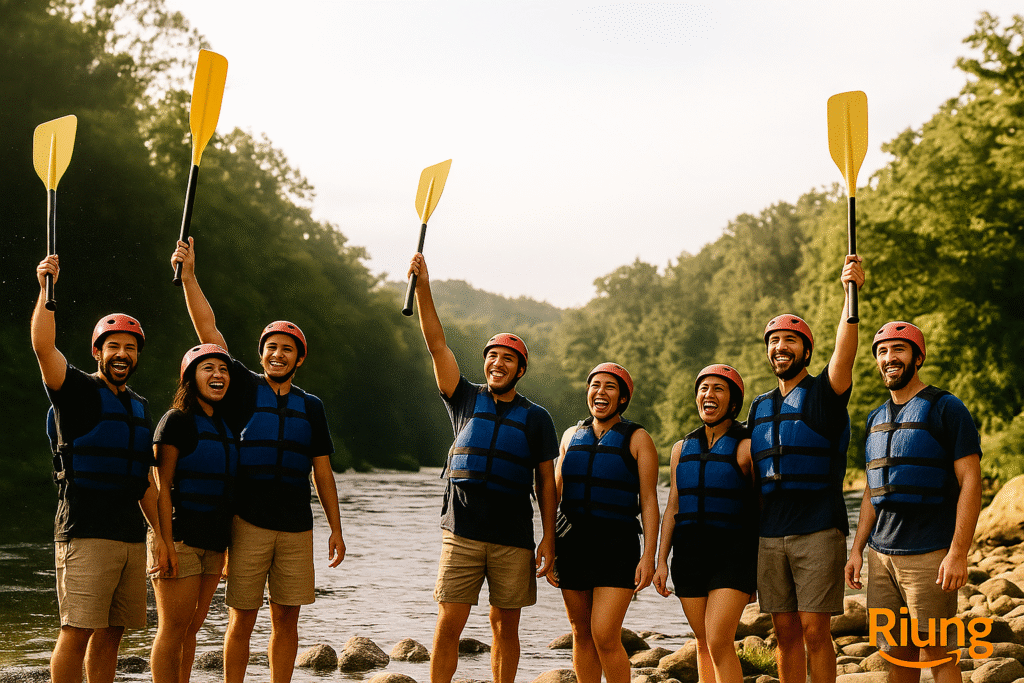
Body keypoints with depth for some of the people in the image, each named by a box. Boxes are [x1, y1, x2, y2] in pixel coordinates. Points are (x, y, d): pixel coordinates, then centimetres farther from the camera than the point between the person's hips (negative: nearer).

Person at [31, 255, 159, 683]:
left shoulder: (140, 408, 20)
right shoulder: (78, 391, 1)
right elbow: (43, 347, -18)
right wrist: (46, 289, -21)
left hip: (131, 535, 6)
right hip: (84, 532, -6)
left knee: (111, 632, 7)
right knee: (77, 631, -10)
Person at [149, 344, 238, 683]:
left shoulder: (226, 426, 15)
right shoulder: (176, 420, -6)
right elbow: (161, 486, -12)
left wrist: (230, 545, 17)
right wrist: (165, 543, -19)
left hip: (213, 541, 7)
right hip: (180, 537, -7)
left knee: (192, 626, 10)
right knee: (173, 629, -5)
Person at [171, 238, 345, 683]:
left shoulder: (311, 407, 12)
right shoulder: (244, 389, 4)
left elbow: (322, 471, 13)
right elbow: (208, 329, -4)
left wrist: (336, 529, 10)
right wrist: (188, 276, -11)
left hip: (296, 528, 3)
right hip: (247, 524, -3)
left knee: (286, 619, 6)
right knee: (242, 619, 0)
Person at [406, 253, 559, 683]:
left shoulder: (536, 418, 8)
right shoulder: (466, 400, 9)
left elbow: (546, 481, 8)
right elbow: (436, 344, 1)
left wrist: (549, 537, 0)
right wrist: (422, 287, -8)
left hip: (514, 540, 0)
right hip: (462, 534, 0)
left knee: (505, 628, 6)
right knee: (448, 626, -4)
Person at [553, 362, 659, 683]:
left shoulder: (637, 439, 0)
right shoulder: (572, 436, 12)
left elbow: (649, 501, -4)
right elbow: (556, 493, 14)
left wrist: (649, 556, -13)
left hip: (617, 546, -4)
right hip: (572, 544, 4)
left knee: (605, 636, -13)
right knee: (581, 634, 8)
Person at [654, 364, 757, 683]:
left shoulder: (749, 446, -4)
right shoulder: (683, 448, 11)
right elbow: (673, 507, 11)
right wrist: (661, 561, 4)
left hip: (734, 555, -5)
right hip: (690, 554, 5)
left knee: (719, 642, -15)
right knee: (704, 643, 10)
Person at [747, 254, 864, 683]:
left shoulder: (824, 394, 0)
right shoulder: (759, 408, 16)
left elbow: (844, 353, -21)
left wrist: (851, 295, -36)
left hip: (818, 530, -5)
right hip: (769, 535, 5)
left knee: (814, 632, -5)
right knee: (785, 632, 8)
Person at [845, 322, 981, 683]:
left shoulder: (945, 409, -5)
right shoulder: (876, 418, 16)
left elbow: (970, 482, -10)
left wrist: (958, 553, -17)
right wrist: (857, 550, 14)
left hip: (929, 555, -6)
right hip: (881, 555, 6)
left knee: (935, 654, -4)